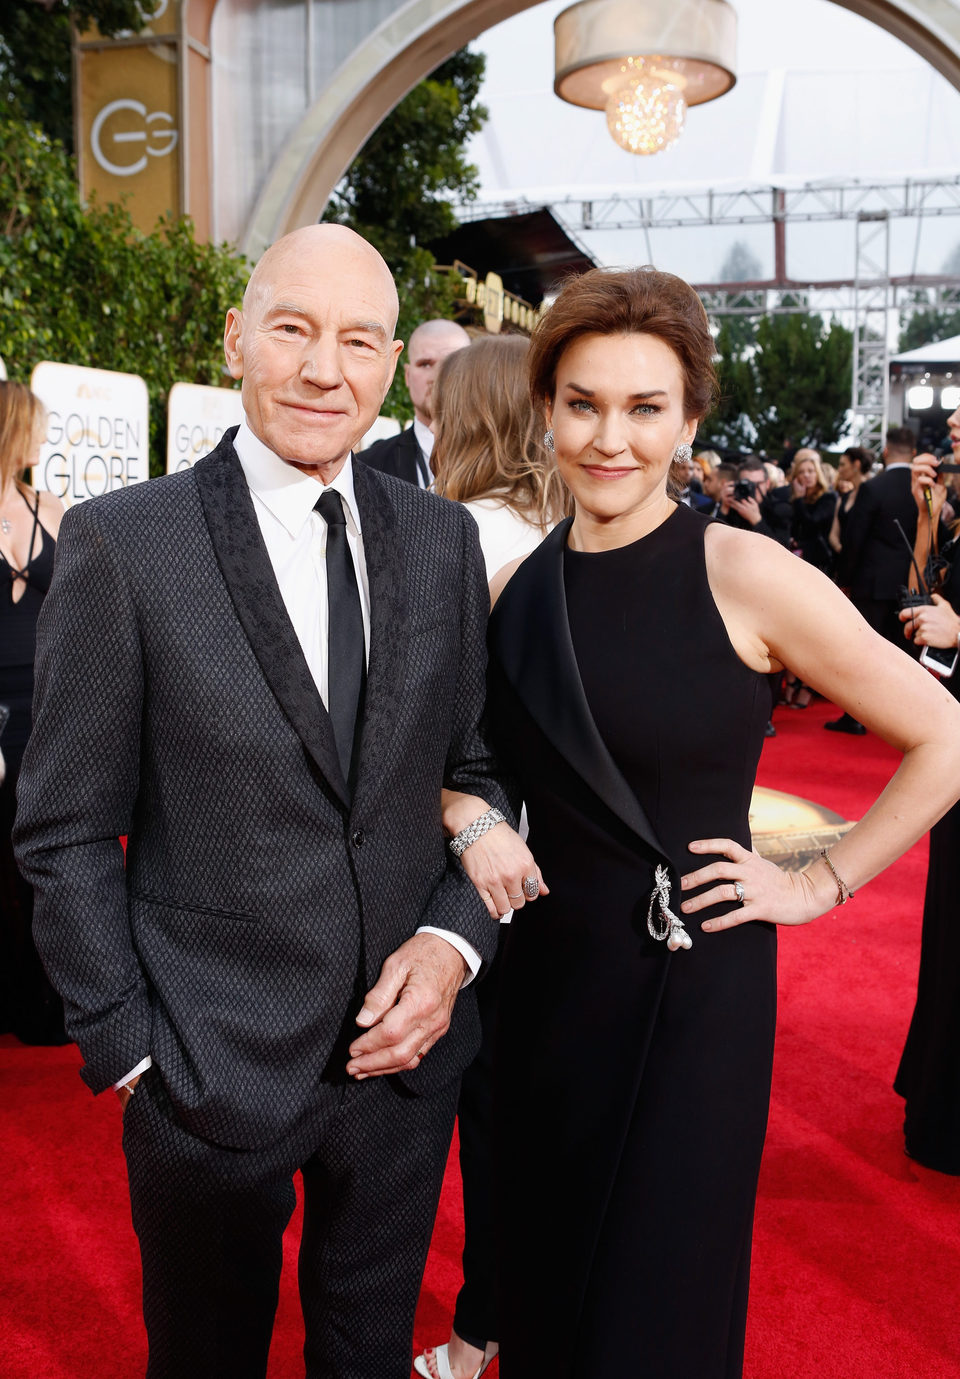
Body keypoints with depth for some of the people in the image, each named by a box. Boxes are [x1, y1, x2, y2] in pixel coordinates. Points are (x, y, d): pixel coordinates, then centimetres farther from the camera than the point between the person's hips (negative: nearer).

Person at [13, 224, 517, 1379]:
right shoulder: (122, 542, -11)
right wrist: (127, 1048, -9)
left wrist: (454, 939, -8)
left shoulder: (442, 539, 1)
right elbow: (67, 830, -8)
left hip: (405, 1048, 4)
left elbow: (476, 766, 7)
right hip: (209, 1069, -3)